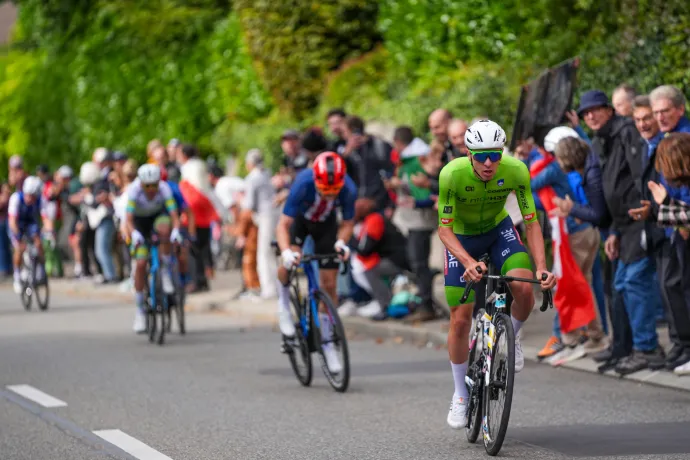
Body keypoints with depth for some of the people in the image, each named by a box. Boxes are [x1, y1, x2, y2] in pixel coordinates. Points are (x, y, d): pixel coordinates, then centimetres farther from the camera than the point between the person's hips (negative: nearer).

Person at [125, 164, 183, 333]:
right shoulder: (134, 190, -31)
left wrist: (176, 230, -56)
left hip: (158, 216, 0)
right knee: (141, 263, -13)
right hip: (140, 220, 0)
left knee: (164, 229, -38)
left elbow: (174, 215, -35)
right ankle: (139, 311, -2)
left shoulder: (164, 189, -29)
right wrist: (133, 233, -58)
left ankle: (166, 272, -17)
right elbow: (129, 219, -38)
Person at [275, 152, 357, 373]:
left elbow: (348, 223, -14)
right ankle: (284, 304, 1)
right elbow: (283, 224, -35)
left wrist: (341, 242, -34)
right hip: (300, 218, -2)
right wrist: (286, 251, -52)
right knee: (289, 264, -30)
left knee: (329, 285, -2)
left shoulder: (348, 189, -32)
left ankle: (326, 342, 12)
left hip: (326, 224, 2)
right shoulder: (303, 184, -38)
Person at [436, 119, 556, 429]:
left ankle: (511, 338, 6)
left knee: (524, 289, -27)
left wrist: (541, 266, -35)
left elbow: (531, 222, -21)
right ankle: (460, 396, 16)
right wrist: (468, 262, -45)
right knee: (460, 319, -4)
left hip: (498, 229, 1)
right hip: (461, 238, -1)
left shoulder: (516, 170, -28)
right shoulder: (452, 174, -33)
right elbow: (444, 229, -28)